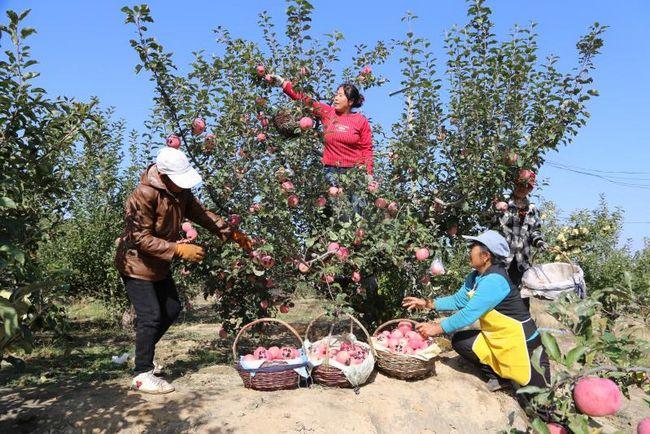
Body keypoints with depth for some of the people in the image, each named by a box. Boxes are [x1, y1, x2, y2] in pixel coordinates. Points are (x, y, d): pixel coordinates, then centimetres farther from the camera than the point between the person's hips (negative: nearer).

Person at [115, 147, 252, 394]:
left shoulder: (181, 192, -4)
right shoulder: (143, 196, -28)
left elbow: (201, 214, 4)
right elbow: (141, 238, -28)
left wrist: (231, 233, -5)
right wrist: (179, 250, -32)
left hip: (159, 265, 9)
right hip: (136, 264, -9)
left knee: (171, 310, 14)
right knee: (150, 316, -9)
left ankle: (142, 354, 32)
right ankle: (142, 375, 5)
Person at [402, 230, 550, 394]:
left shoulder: (495, 280, -29)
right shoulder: (475, 276, -1)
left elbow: (469, 314, -30)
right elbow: (458, 300, 8)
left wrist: (437, 328, -24)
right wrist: (427, 304, 0)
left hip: (521, 343, -8)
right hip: (495, 338, 8)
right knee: (459, 341, -1)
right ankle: (498, 377, 11)